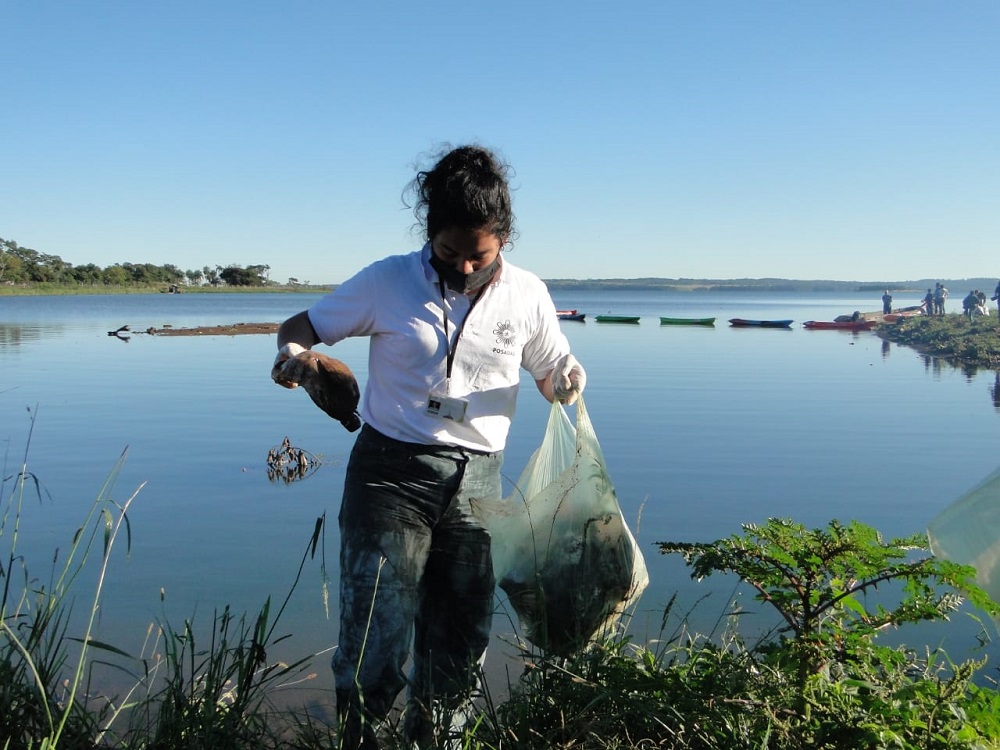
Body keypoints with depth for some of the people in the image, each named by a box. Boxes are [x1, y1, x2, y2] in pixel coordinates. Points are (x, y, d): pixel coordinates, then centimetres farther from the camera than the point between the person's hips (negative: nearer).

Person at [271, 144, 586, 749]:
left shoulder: (527, 295, 3)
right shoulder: (389, 281, -3)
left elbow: (552, 378, 12)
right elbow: (302, 326, 5)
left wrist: (569, 379, -12)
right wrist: (292, 352, -19)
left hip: (476, 483, 3)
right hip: (391, 473, -2)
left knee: (460, 642, 12)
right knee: (377, 643, -9)